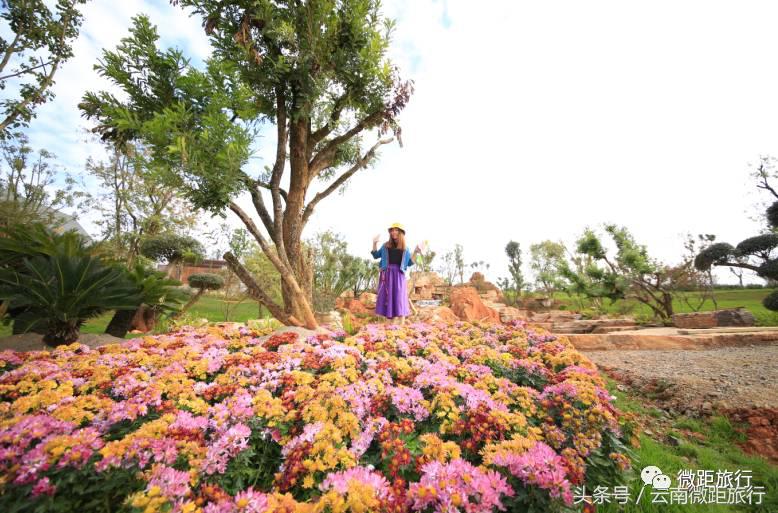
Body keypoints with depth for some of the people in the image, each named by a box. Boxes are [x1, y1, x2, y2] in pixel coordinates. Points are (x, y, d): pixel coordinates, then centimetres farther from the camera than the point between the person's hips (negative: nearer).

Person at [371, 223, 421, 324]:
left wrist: (415, 252, 0)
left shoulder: (405, 249, 13)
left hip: (398, 275, -1)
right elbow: (375, 256, 19)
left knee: (400, 297, -8)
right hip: (386, 274, 1)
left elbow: (409, 263, 10)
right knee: (387, 297, -3)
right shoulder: (386, 245, 15)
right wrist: (374, 243, 9)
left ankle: (402, 324, -7)